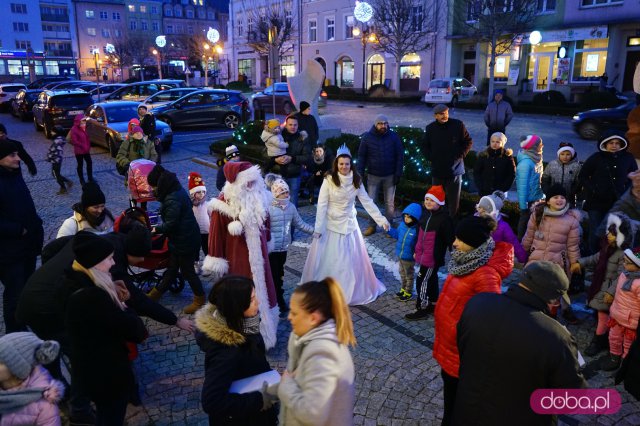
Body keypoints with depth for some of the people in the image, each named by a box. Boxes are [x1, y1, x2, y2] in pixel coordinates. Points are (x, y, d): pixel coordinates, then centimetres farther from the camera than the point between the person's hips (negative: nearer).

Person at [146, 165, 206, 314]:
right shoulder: (177, 190, 5)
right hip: (185, 236, 10)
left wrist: (156, 229, -6)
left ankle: (199, 300, 19)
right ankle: (156, 293, 36)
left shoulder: (172, 200, -26)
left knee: (187, 270, 5)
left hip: (185, 240, -10)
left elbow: (170, 224, -24)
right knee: (172, 267, 21)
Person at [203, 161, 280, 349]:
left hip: (257, 255, 6)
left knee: (262, 288, 15)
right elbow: (217, 232, -13)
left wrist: (267, 242, 23)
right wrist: (216, 260, -10)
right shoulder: (225, 203, -18)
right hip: (235, 257, -5)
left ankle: (263, 330, 34)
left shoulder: (259, 197, -2)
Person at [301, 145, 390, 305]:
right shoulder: (329, 180, -15)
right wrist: (318, 228, -18)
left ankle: (353, 291, 31)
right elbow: (322, 205, -15)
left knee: (352, 261, 13)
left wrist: (381, 219, -2)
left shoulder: (356, 181, -4)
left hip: (350, 224, 3)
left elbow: (367, 202, 1)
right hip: (331, 225, -3)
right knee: (328, 261, 6)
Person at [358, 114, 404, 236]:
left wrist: (398, 173, -8)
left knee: (390, 202, 9)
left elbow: (400, 155, -3)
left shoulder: (393, 136, -6)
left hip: (390, 176, 0)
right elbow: (361, 155, -1)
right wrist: (360, 173, -6)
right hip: (373, 175, 0)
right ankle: (372, 226, 21)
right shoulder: (367, 137, -6)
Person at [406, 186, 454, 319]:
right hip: (423, 254, 8)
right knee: (431, 279, 21)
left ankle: (422, 309, 10)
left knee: (422, 280, -3)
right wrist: (417, 250, 20)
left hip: (433, 256, -8)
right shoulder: (426, 213, 5)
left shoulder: (444, 218, -20)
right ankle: (433, 304, 37)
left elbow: (450, 238, -17)